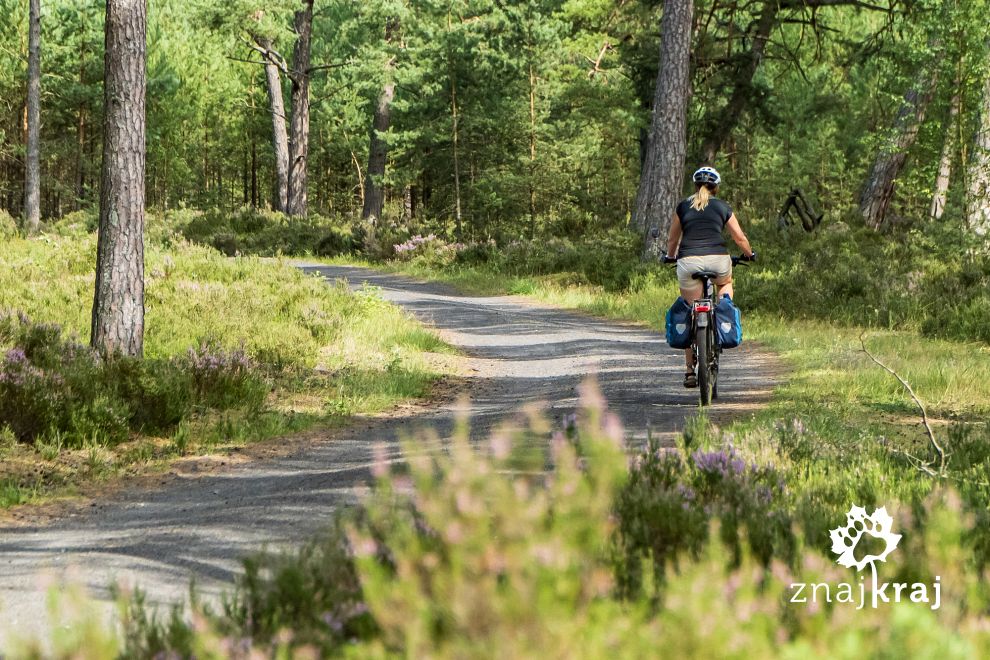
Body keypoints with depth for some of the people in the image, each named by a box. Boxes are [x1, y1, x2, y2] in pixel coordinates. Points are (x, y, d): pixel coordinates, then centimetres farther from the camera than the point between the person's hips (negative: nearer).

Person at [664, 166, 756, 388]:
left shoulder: (683, 207, 15)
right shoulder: (723, 208, 13)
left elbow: (673, 239, 24)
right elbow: (740, 238, 17)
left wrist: (670, 256, 44)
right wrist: (749, 254, 38)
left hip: (689, 261, 0)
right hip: (718, 259, 0)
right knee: (726, 283, 37)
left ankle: (690, 371, 7)